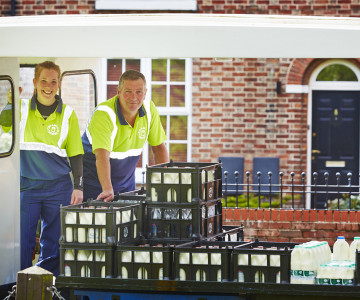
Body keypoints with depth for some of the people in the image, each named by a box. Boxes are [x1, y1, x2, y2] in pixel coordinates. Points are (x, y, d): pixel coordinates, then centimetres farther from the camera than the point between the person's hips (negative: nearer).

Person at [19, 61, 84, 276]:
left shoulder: (68, 115, 4)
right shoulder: (21, 109, 3)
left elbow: (76, 155, 7)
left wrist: (78, 187, -1)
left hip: (58, 187, 0)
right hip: (26, 186, 0)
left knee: (53, 242, 4)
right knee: (22, 241, -4)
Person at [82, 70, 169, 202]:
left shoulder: (149, 109, -7)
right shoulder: (103, 114, -25)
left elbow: (159, 147, 5)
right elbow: (102, 155, -38)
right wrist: (107, 190, -51)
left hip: (126, 183, 5)